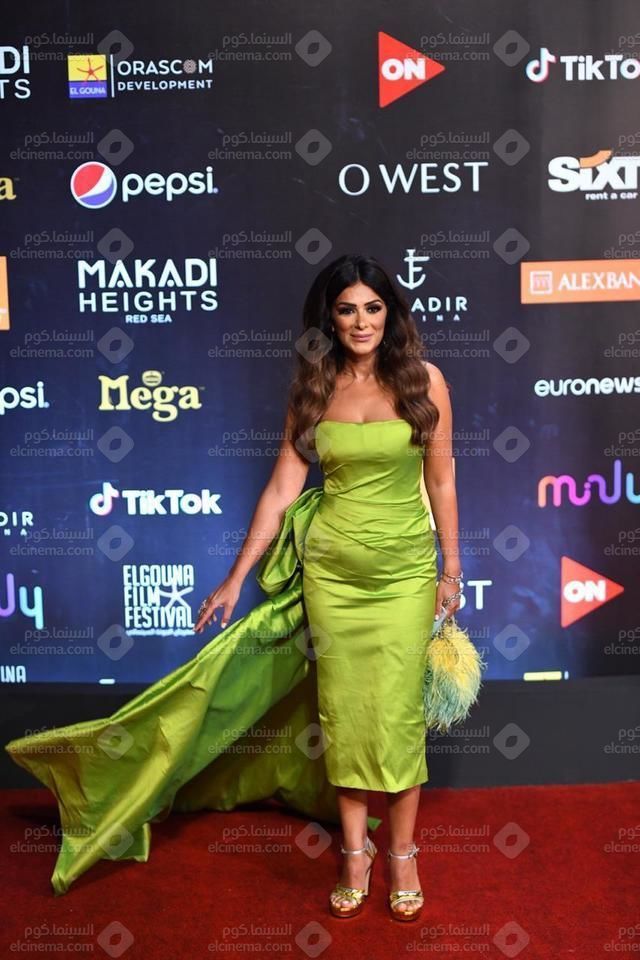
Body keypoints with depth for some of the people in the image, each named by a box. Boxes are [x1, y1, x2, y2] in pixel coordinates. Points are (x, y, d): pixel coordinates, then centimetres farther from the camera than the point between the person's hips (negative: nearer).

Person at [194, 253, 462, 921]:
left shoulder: (423, 379, -3)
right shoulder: (313, 389, 0)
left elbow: (441, 480, 2)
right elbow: (282, 488, 0)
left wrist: (451, 569, 4)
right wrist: (236, 577, -1)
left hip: (405, 568, -1)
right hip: (332, 568, 2)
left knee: (396, 710, 2)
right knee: (342, 709, 9)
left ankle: (401, 854, 22)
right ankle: (354, 853, 26)